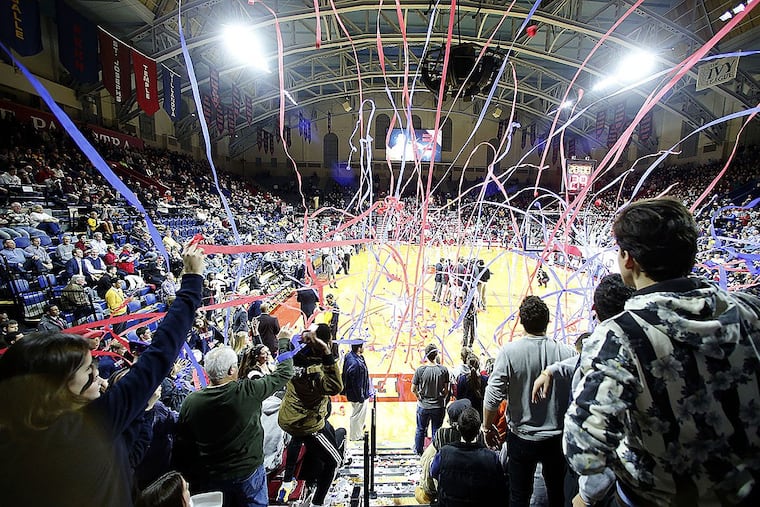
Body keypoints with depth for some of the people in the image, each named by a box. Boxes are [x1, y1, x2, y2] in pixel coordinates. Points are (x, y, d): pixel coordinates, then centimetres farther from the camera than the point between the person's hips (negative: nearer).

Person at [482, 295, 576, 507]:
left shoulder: (509, 352, -20)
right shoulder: (568, 353, -13)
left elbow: (493, 397, -18)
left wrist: (487, 427, -1)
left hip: (521, 438, -2)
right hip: (558, 438, 3)